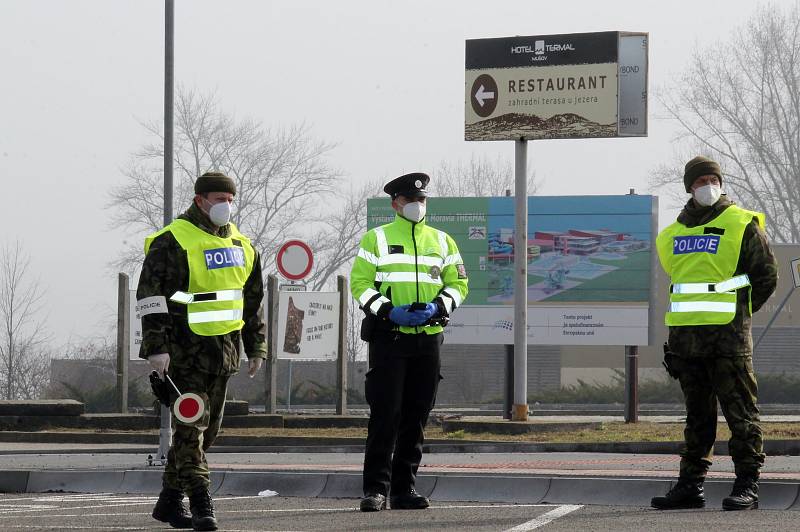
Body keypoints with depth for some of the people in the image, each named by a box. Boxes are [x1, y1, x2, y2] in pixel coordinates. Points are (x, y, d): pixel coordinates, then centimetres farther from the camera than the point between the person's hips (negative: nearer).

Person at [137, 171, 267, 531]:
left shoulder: (241, 245, 14)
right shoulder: (173, 241, -9)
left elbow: (253, 300, 23)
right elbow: (150, 296, -13)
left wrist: (256, 347, 20)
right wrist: (156, 346, -19)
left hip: (223, 351, 8)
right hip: (186, 350, -8)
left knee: (207, 429, 11)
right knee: (190, 427, -10)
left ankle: (169, 501, 23)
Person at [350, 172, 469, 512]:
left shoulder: (442, 241, 14)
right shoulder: (376, 239, 4)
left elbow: (458, 283, 12)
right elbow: (360, 282, -1)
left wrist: (437, 308, -7)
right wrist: (387, 310, -16)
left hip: (428, 337, 4)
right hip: (388, 337, -4)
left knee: (416, 417, 6)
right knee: (385, 414, -9)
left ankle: (404, 488, 11)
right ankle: (376, 489, -7)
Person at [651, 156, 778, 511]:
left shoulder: (741, 225, -1)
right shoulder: (672, 234, 15)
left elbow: (766, 276, 2)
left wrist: (738, 312, 5)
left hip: (728, 333, -5)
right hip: (684, 332, 5)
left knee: (740, 411, -5)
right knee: (696, 413, 11)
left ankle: (747, 485, -4)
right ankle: (690, 485, 14)